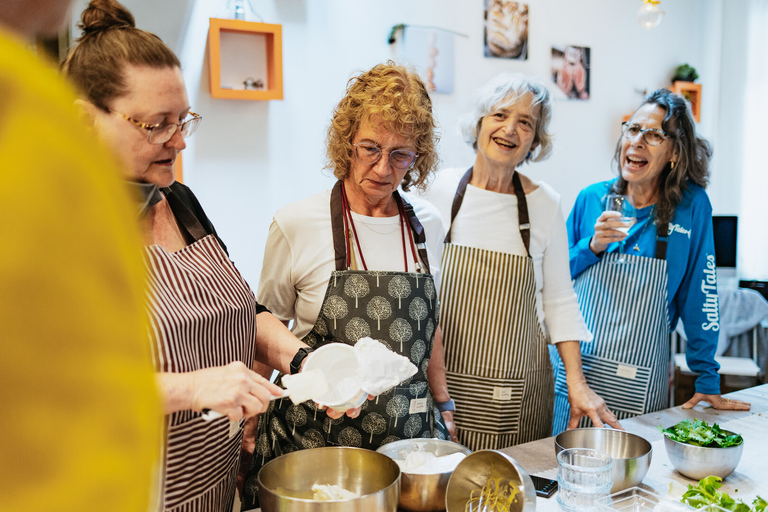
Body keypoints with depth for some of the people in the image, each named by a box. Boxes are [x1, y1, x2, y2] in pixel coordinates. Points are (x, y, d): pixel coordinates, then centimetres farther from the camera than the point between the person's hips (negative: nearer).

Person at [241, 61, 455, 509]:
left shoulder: (428, 224, 2)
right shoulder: (296, 225, -10)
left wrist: (443, 405, 16)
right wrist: (252, 422, 0)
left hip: (410, 432, 3)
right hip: (313, 435, -3)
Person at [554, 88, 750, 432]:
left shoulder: (691, 205, -3)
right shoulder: (591, 199, 3)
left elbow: (699, 296, 1)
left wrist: (708, 380, 3)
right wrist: (592, 248, -10)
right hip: (575, 363, 2)